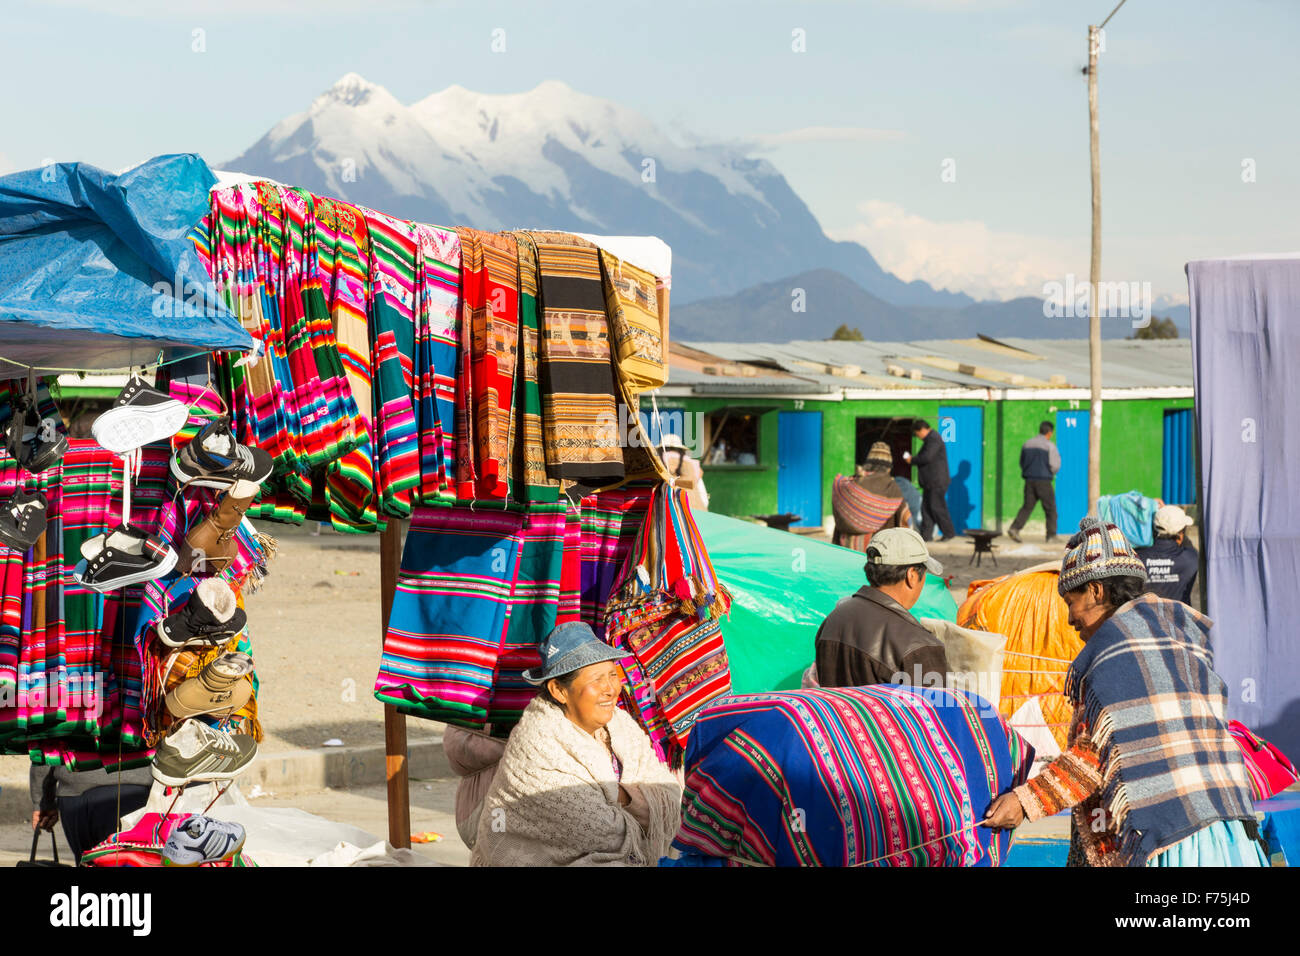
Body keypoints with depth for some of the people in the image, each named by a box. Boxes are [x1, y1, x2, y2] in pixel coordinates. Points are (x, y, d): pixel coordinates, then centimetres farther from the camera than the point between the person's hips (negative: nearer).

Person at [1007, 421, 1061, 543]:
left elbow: (1022, 463, 15)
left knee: (1027, 507, 6)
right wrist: (1051, 473, 11)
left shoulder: (1027, 445, 9)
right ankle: (1052, 535, 9)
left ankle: (1014, 529, -11)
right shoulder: (1049, 446, -8)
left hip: (1029, 481, 5)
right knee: (1050, 509, 6)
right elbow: (1055, 465, -9)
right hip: (1044, 481, -5)